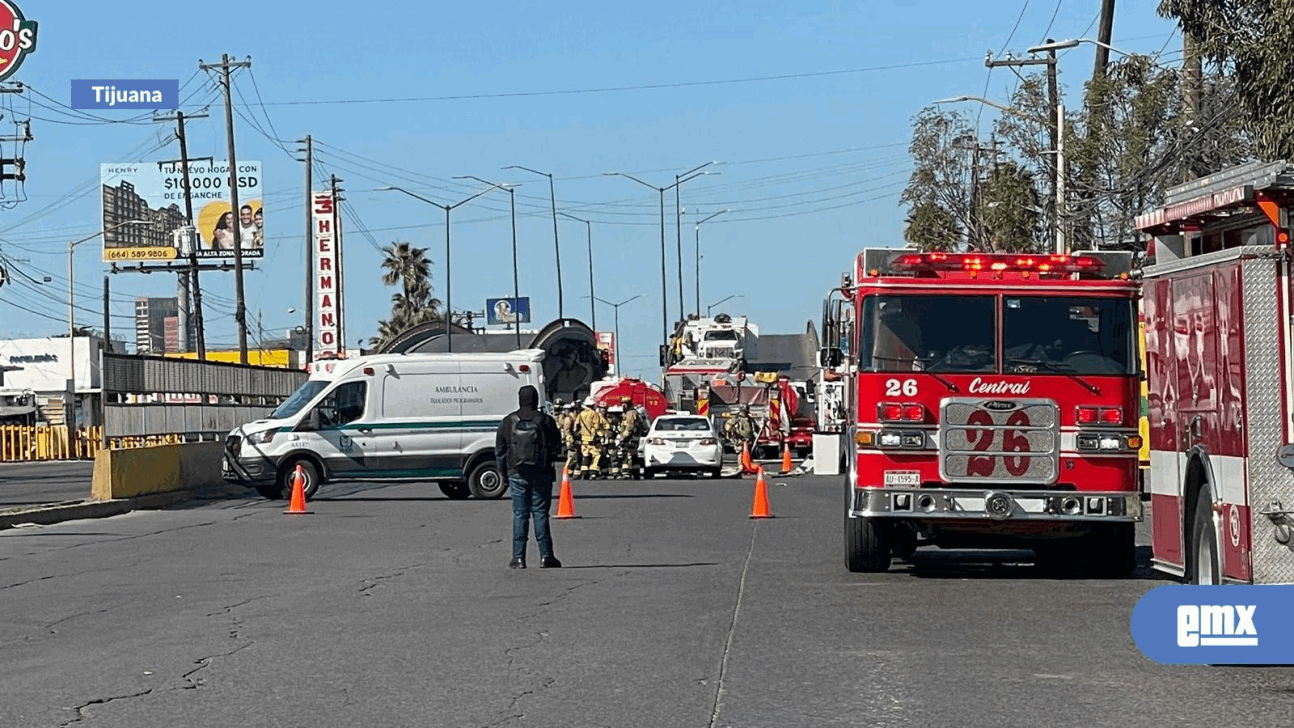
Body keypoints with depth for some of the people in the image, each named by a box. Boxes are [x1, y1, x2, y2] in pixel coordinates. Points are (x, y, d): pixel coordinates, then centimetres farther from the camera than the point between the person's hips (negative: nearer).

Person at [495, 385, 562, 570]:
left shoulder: (508, 422, 4)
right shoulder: (546, 420, -1)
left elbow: (500, 451, 7)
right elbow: (556, 448, 2)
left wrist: (505, 474, 15)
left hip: (517, 474, 1)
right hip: (541, 474, -1)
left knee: (519, 515, 4)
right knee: (540, 514, 2)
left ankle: (518, 557, 1)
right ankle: (545, 556, 0)